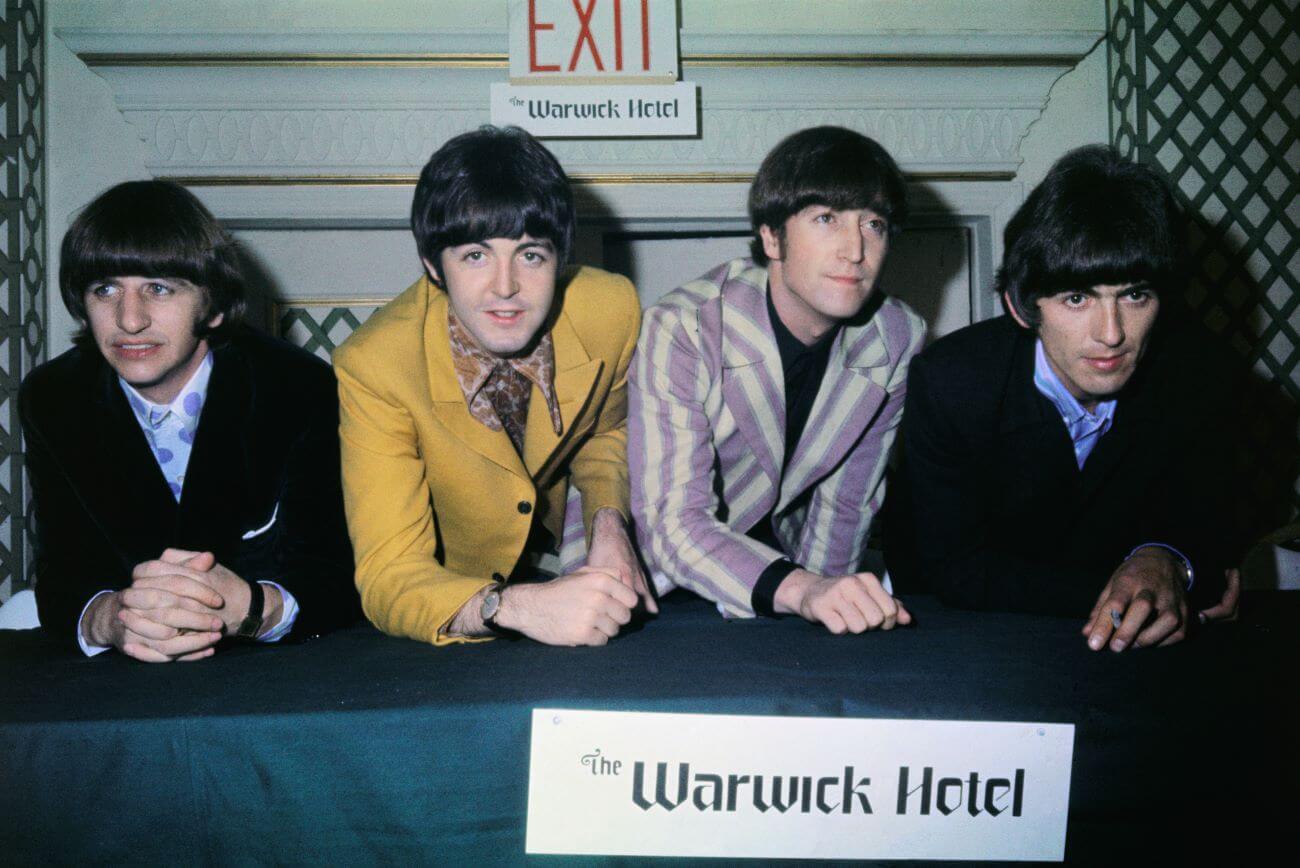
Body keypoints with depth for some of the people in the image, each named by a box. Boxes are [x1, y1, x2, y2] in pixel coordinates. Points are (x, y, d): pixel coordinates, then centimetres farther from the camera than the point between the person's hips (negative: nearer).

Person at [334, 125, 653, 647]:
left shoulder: (612, 309, -18)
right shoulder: (373, 369, -28)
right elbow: (389, 577, -30)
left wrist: (609, 522, -16)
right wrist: (517, 606, -49)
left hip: (558, 552, 2)